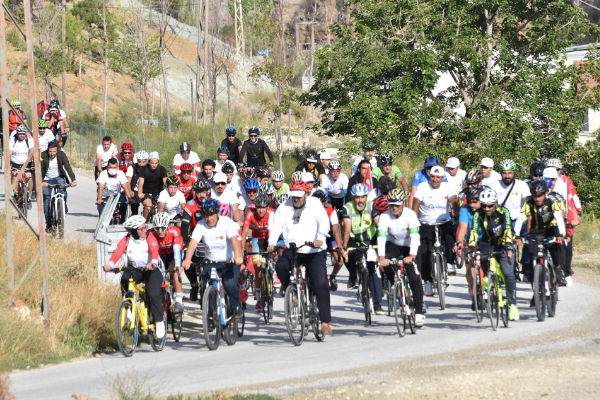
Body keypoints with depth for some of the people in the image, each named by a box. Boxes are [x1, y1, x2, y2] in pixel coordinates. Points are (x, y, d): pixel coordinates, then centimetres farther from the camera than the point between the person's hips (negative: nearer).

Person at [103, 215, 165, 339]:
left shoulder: (150, 237, -16)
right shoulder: (126, 240, -10)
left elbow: (154, 251, -33)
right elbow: (117, 253, -26)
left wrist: (153, 263, -55)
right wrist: (109, 265, -46)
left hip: (152, 269, -2)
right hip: (135, 269, 2)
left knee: (153, 294, -23)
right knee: (125, 279, -32)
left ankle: (159, 322, -5)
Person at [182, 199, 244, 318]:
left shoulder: (227, 223, -15)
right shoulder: (201, 225, -8)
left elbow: (234, 240, -30)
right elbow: (193, 242, -19)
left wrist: (237, 256, -49)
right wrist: (187, 259, -37)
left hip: (229, 262, -3)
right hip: (211, 262, 3)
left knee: (229, 284, -25)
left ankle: (236, 306, 4)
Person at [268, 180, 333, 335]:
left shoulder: (315, 204, 0)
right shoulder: (284, 208, 7)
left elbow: (324, 222, -13)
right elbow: (276, 225, -3)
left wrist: (320, 238, -32)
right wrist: (272, 243, -21)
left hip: (315, 252, -2)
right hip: (292, 250, 2)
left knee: (321, 286, -11)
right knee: (280, 266, -30)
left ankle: (325, 322, -5)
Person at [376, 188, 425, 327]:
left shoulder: (410, 215, -26)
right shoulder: (385, 216, -22)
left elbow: (415, 236, -37)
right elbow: (381, 237, -33)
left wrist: (412, 256, -52)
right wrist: (381, 257, -48)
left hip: (410, 246, -2)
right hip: (393, 244, 2)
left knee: (414, 278, -14)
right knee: (385, 263, -31)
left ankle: (419, 313, -6)